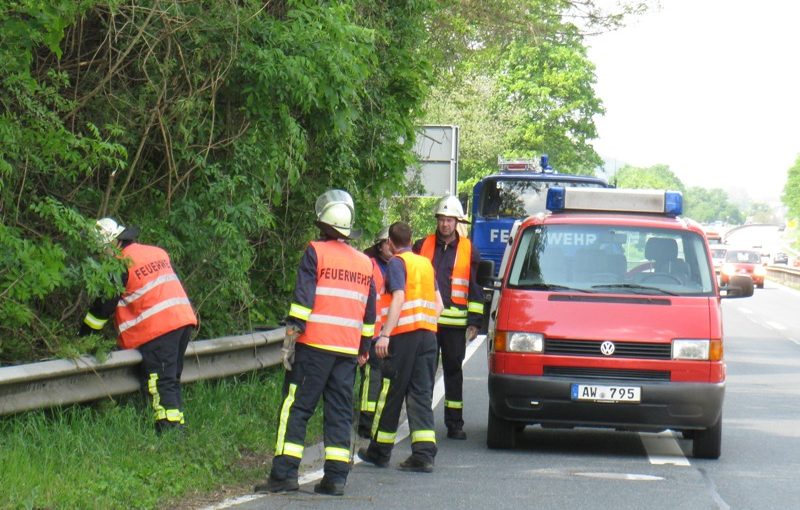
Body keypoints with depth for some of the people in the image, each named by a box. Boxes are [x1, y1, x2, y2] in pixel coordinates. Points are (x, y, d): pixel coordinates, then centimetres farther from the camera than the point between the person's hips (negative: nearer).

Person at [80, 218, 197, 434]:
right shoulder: (157, 253, 17)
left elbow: (104, 307, -3)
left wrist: (82, 336, 8)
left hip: (158, 328, -8)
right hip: (184, 319, 8)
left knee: (161, 384, -8)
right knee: (172, 381, 14)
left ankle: (170, 430, -15)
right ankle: (179, 425, 13)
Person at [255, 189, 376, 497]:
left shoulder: (316, 252, -3)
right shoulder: (364, 263, 16)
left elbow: (303, 299, -11)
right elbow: (369, 314, 19)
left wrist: (290, 339, -10)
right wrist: (364, 349, 26)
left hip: (314, 344, -5)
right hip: (348, 350, 5)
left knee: (295, 408, -3)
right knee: (340, 412, 8)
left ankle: (284, 474, -8)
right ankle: (336, 477, 4)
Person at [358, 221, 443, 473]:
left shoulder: (397, 263, -4)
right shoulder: (426, 263, 17)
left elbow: (399, 298, -16)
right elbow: (438, 303, 17)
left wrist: (385, 334, -19)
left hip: (404, 333, -6)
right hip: (428, 334, 6)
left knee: (391, 395, 4)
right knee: (421, 395, 5)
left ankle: (379, 452, 14)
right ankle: (424, 454, -6)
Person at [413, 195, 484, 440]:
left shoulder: (469, 251, 6)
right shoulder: (422, 246, 8)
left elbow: (476, 289, 6)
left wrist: (474, 323, 0)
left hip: (455, 323, -1)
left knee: (453, 371, 5)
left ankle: (454, 423, 10)